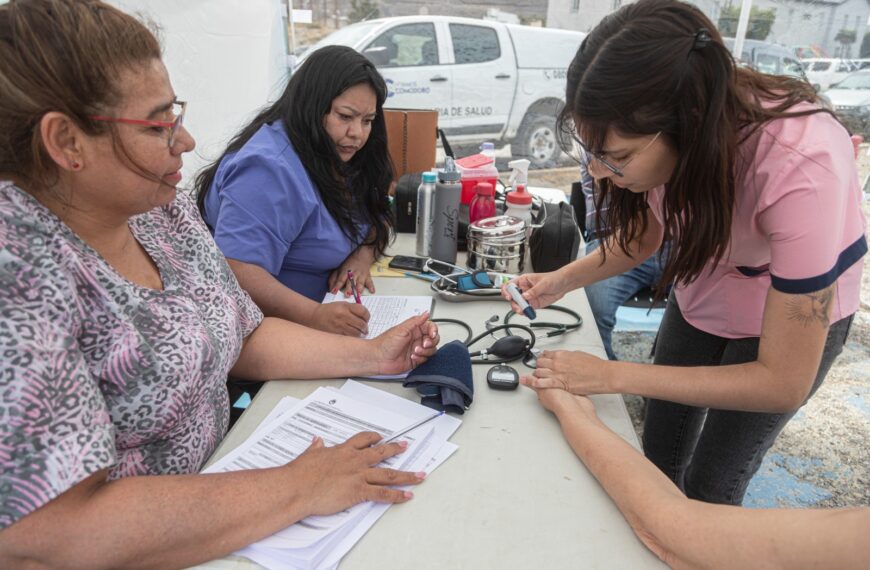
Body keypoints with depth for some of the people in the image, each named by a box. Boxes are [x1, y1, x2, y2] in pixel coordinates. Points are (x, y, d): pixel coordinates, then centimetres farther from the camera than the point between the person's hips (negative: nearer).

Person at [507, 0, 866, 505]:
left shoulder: (801, 169, -40)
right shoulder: (657, 130, -24)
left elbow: (785, 383, -31)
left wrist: (612, 375, -34)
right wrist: (561, 281, -18)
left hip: (798, 314, -4)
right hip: (700, 294, 5)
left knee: (709, 486, 4)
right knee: (660, 456, 15)